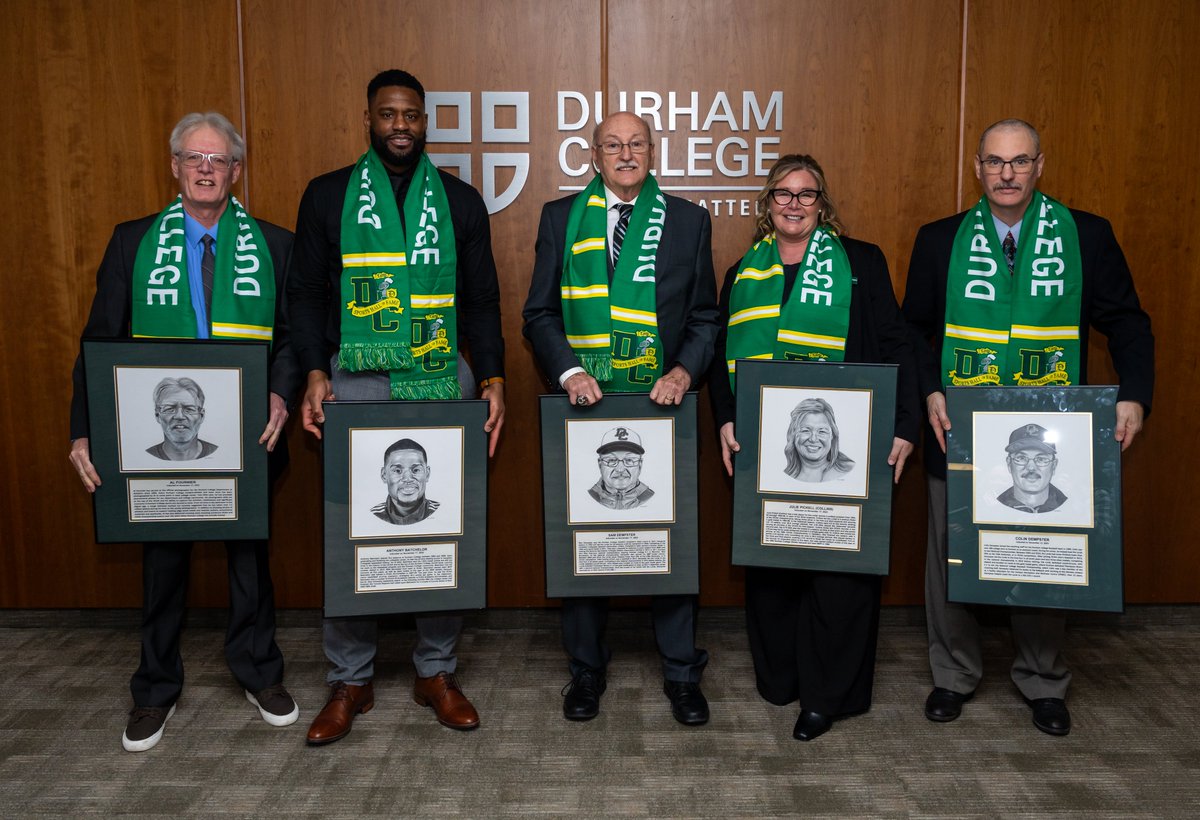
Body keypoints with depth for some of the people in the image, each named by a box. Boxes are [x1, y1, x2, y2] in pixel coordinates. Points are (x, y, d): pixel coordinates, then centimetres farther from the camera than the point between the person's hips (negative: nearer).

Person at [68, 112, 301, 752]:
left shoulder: (273, 247, 2)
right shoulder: (133, 242, 2)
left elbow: (293, 337, 1)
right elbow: (101, 341, 0)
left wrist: (281, 394, -18)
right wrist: (85, 430, -8)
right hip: (158, 436, 1)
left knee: (251, 555, 13)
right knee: (162, 560, 13)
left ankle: (258, 674, 33)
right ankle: (156, 691, 31)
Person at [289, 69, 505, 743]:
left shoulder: (460, 201, 11)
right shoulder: (328, 196, 9)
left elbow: (482, 300, 10)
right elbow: (307, 295, 8)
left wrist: (493, 378, -2)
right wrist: (315, 373, -7)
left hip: (443, 382, 1)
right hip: (355, 382, -1)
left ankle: (438, 672, 20)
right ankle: (350, 681, 17)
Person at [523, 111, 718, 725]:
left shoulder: (688, 220, 7)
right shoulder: (560, 218, 7)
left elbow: (705, 316, 8)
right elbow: (540, 313, 6)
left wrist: (684, 370, -10)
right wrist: (568, 371, -10)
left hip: (662, 405, 0)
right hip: (586, 403, 1)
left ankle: (681, 673, 21)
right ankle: (586, 668, 25)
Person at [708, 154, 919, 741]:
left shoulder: (860, 262, 5)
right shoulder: (743, 273, 14)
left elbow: (894, 346, 1)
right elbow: (721, 356, 14)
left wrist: (904, 425, -8)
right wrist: (725, 419, -1)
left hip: (842, 444, -3)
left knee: (840, 562, -2)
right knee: (770, 558, 8)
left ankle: (828, 694, 12)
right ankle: (778, 676, 25)